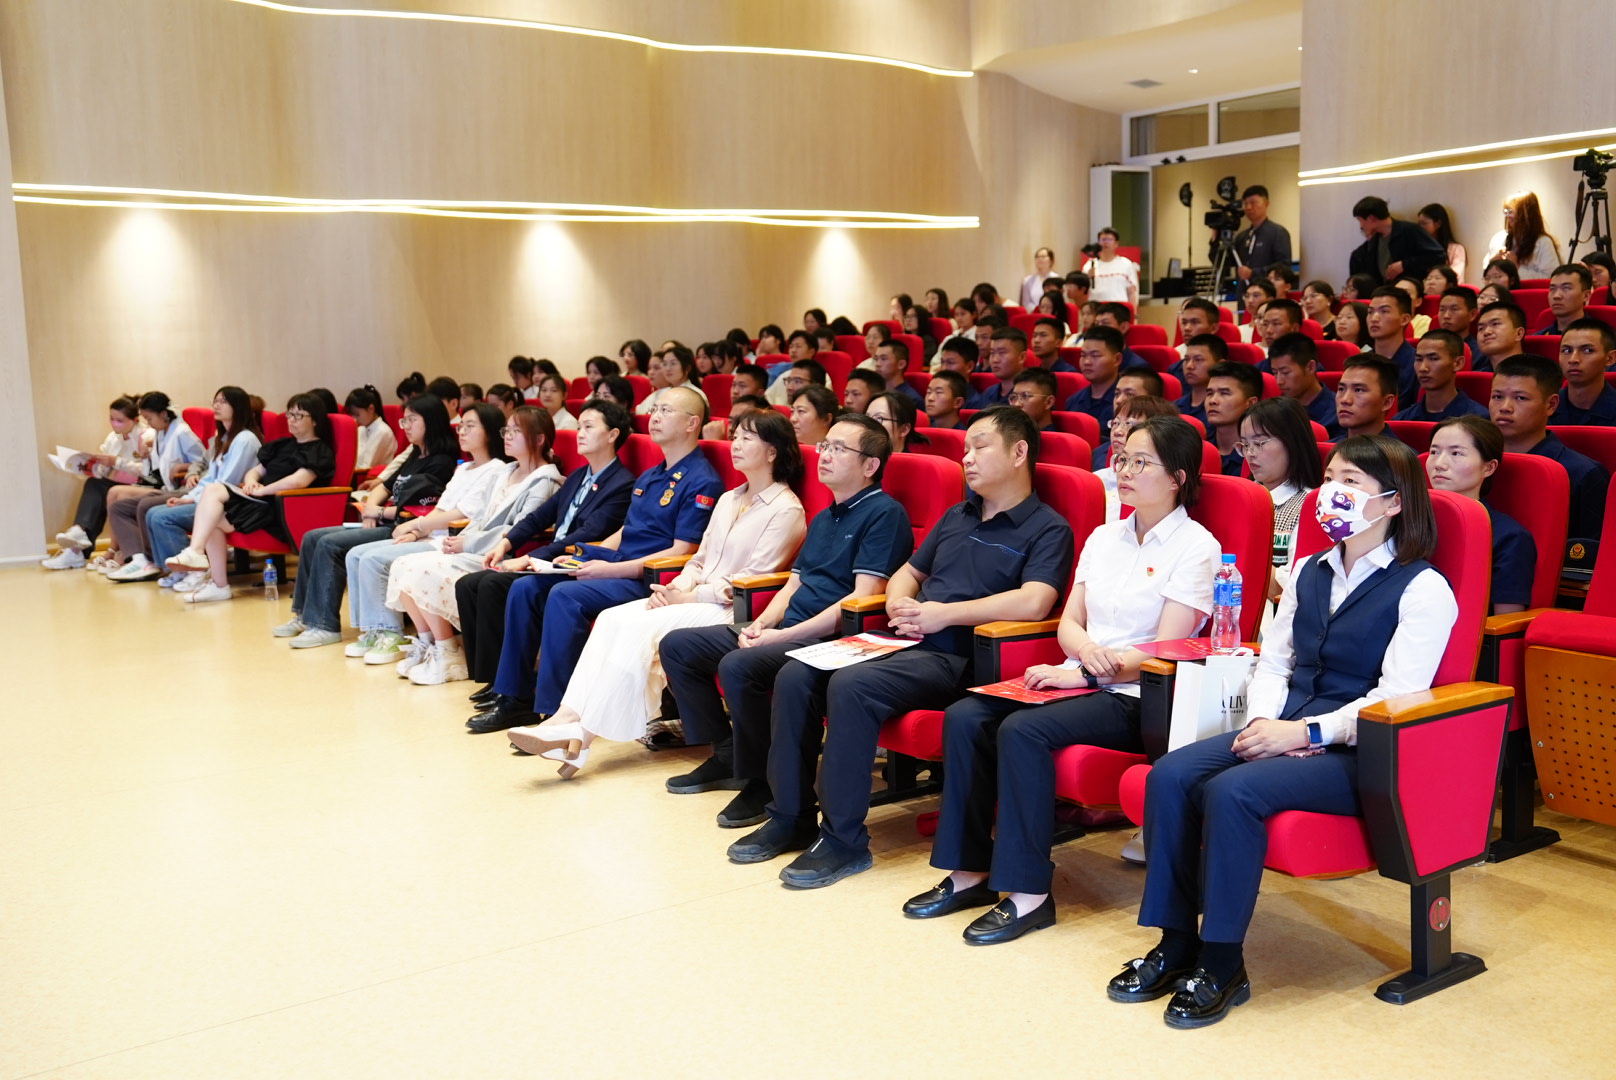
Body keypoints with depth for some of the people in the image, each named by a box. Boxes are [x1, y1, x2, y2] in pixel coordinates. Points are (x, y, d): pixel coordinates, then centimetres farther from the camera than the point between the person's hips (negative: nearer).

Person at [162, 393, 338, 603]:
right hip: (260, 501, 8)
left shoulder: (320, 451, -2)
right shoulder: (282, 445, 24)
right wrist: (251, 482, 0)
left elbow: (298, 480, -19)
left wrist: (263, 490, -12)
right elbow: (255, 471, 24)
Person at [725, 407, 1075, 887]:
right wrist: (899, 605, 5)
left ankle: (845, 839, -21)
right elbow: (907, 573, 31)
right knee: (795, 675, -11)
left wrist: (942, 613, -15)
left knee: (851, 685, -31)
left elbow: (1033, 602, -19)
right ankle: (791, 817, -2)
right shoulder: (957, 516, 23)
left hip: (957, 658, -8)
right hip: (908, 642, 8)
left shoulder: (1047, 528, -1)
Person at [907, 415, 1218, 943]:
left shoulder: (1195, 547, -5)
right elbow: (1068, 622, 13)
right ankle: (969, 871, -8)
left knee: (1023, 730, -31)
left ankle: (1029, 892, -21)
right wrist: (1088, 649, -11)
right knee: (964, 717, -15)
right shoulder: (1103, 538, 17)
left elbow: (1167, 651, -12)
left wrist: (1082, 673, -18)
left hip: (1137, 698, -7)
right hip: (1079, 678, 7)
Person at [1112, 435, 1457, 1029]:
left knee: (1233, 792, -31)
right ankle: (1176, 944, -11)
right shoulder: (1310, 572, 17)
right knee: (1170, 774, -18)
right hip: (1284, 731, 7)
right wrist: (1266, 722, -4)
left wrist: (1305, 733, -20)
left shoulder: (1422, 589, -6)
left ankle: (1221, 964, -17)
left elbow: (1395, 701, -14)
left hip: (1359, 752, -7)